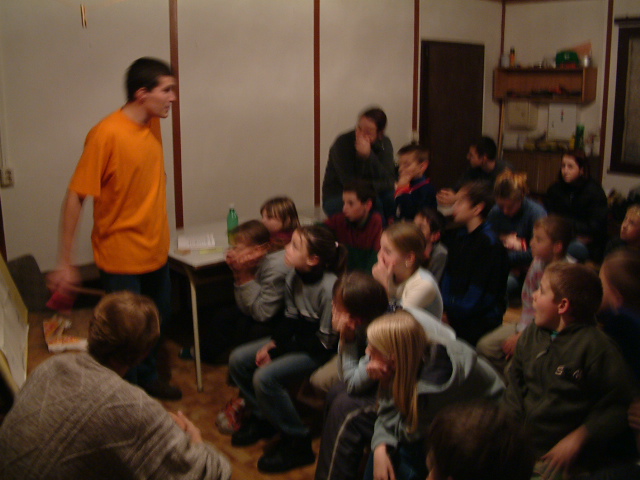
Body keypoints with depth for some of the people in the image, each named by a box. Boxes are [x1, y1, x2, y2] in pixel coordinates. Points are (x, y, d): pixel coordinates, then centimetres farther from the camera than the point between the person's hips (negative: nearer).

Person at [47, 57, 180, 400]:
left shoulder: (153, 125, 2)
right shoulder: (106, 134, -20)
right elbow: (76, 197, -19)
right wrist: (65, 263, -18)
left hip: (155, 251, 7)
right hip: (121, 257, -7)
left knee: (159, 319, 20)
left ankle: (147, 378, 43)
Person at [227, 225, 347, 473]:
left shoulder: (329, 287, -28)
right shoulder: (294, 276, -5)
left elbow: (326, 341, -22)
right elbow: (291, 318, 8)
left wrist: (278, 351, -19)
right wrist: (273, 342, -10)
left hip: (321, 350, -8)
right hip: (299, 338, 9)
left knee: (265, 377, -26)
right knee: (238, 359, 0)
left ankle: (297, 443, -7)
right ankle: (262, 417, 21)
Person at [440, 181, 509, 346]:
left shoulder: (490, 243, -16)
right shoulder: (461, 237, 11)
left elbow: (479, 291, -17)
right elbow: (448, 275, 13)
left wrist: (452, 309, -12)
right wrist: (445, 306, -1)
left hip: (481, 323, -7)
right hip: (457, 317, 7)